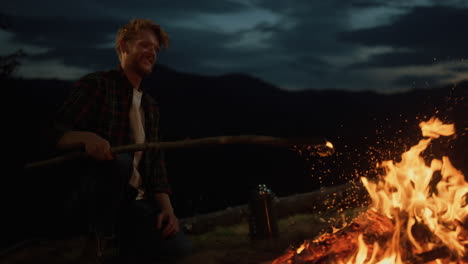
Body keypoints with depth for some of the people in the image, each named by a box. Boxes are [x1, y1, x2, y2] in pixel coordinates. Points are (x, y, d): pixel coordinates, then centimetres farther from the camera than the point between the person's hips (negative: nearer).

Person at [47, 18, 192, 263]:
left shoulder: (150, 105, 18)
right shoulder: (96, 84, -2)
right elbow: (56, 133, -9)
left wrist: (166, 206, 0)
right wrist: (87, 137, -31)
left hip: (135, 200, 5)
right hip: (92, 194, -5)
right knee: (120, 160, -38)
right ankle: (96, 241, -18)